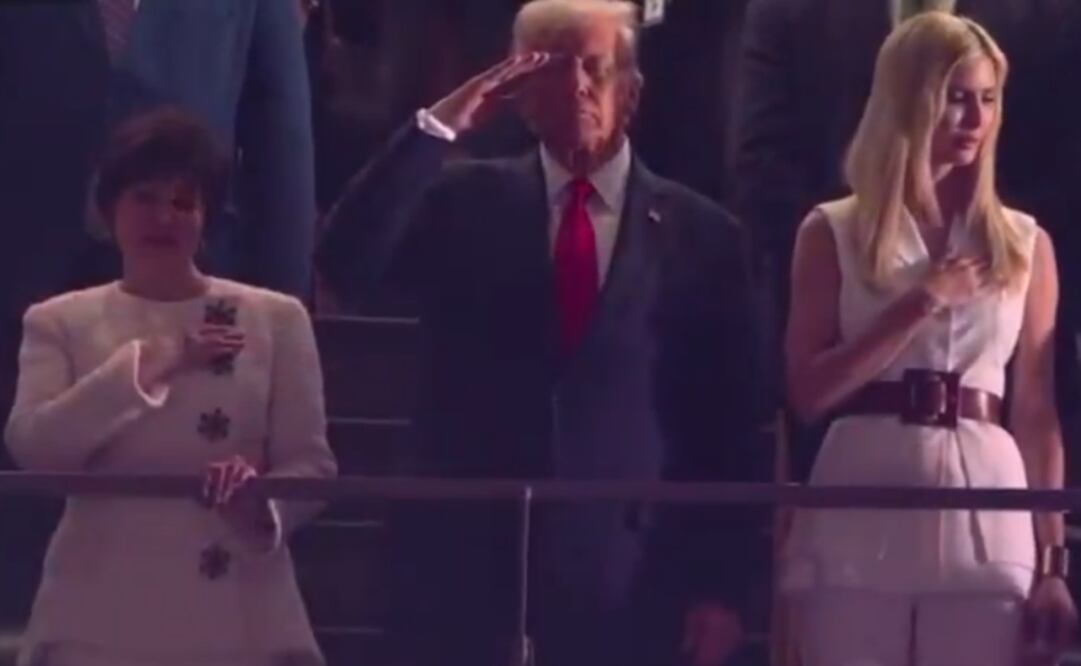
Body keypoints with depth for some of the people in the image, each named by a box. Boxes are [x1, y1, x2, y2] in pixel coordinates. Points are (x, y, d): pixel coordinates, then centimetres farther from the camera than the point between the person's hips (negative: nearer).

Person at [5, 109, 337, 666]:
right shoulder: (60, 323, 9)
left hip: (238, 621, 1)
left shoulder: (276, 319, 9)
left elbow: (311, 463, 5)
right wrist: (146, 363, -16)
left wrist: (262, 505, -18)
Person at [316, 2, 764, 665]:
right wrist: (439, 126, -13)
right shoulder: (467, 202, 7)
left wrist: (721, 586, -1)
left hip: (626, 577, 0)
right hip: (476, 564, 0)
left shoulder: (701, 232, 5)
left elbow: (728, 428, 4)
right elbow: (346, 265, -10)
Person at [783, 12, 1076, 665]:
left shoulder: (1025, 244, 11)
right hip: (860, 525, -1)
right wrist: (919, 306, -8)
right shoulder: (834, 233, 7)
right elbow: (807, 391, -1)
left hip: (985, 525, 1)